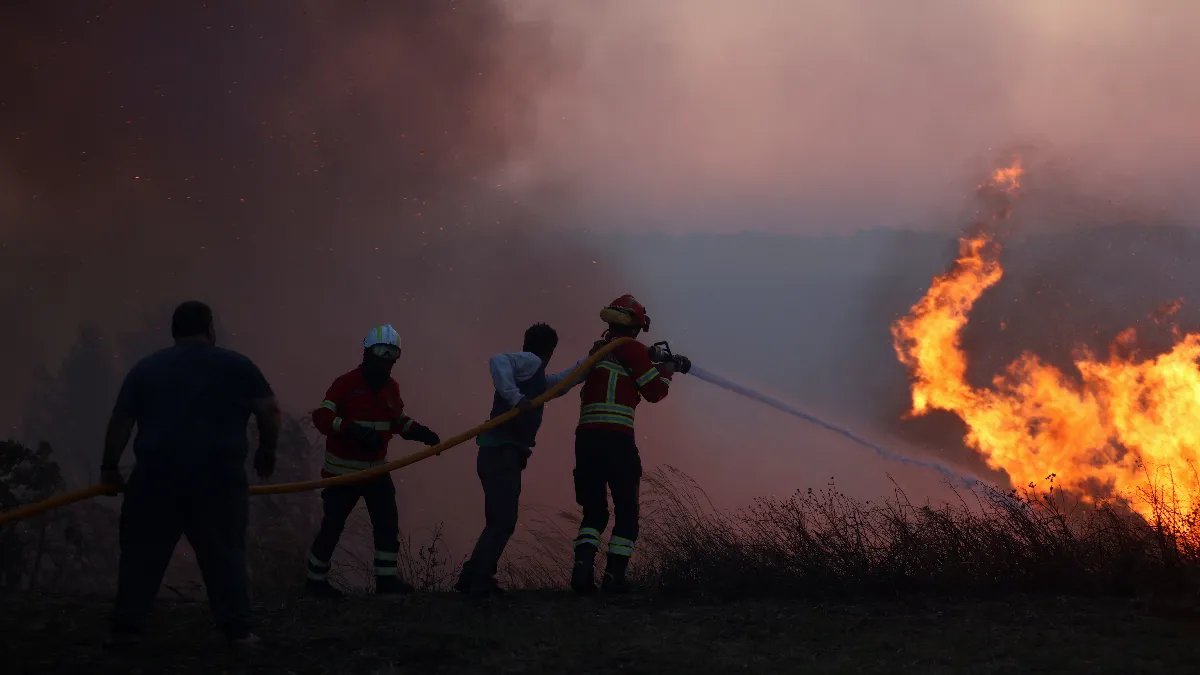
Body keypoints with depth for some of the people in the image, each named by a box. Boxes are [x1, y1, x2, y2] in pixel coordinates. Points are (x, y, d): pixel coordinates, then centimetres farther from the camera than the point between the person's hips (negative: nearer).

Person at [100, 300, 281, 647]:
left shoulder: (146, 368, 11)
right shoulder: (236, 365, 6)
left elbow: (120, 420, 8)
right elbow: (270, 410, 2)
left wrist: (110, 466, 16)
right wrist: (267, 452, 16)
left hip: (157, 475, 1)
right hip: (218, 476, -1)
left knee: (143, 550, 10)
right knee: (224, 553, 6)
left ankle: (126, 626, 9)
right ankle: (237, 629, 3)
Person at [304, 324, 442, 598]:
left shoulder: (391, 388, 7)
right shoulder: (347, 384, -15)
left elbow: (398, 420, 18)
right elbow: (321, 416, -23)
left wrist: (418, 431, -2)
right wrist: (353, 430, -36)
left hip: (376, 469, 6)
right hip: (343, 470, -6)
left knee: (388, 523, -2)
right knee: (332, 525, 0)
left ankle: (386, 577, 6)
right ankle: (315, 580, 13)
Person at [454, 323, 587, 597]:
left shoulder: (535, 376, 24)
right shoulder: (531, 362, -3)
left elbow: (563, 381, 37)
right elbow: (498, 360, -22)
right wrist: (515, 398, -29)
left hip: (500, 454, 10)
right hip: (502, 453, -10)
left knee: (500, 523, 14)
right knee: (502, 523, -11)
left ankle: (471, 580, 17)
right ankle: (480, 583, -13)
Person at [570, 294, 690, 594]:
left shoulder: (599, 350, 21)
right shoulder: (631, 349, -2)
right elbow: (654, 391, 2)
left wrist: (666, 363, 30)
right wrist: (668, 368, 18)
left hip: (586, 437, 6)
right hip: (616, 438, -6)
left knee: (594, 511, 12)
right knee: (626, 512, 5)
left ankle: (582, 567, -11)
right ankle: (614, 576, -3)